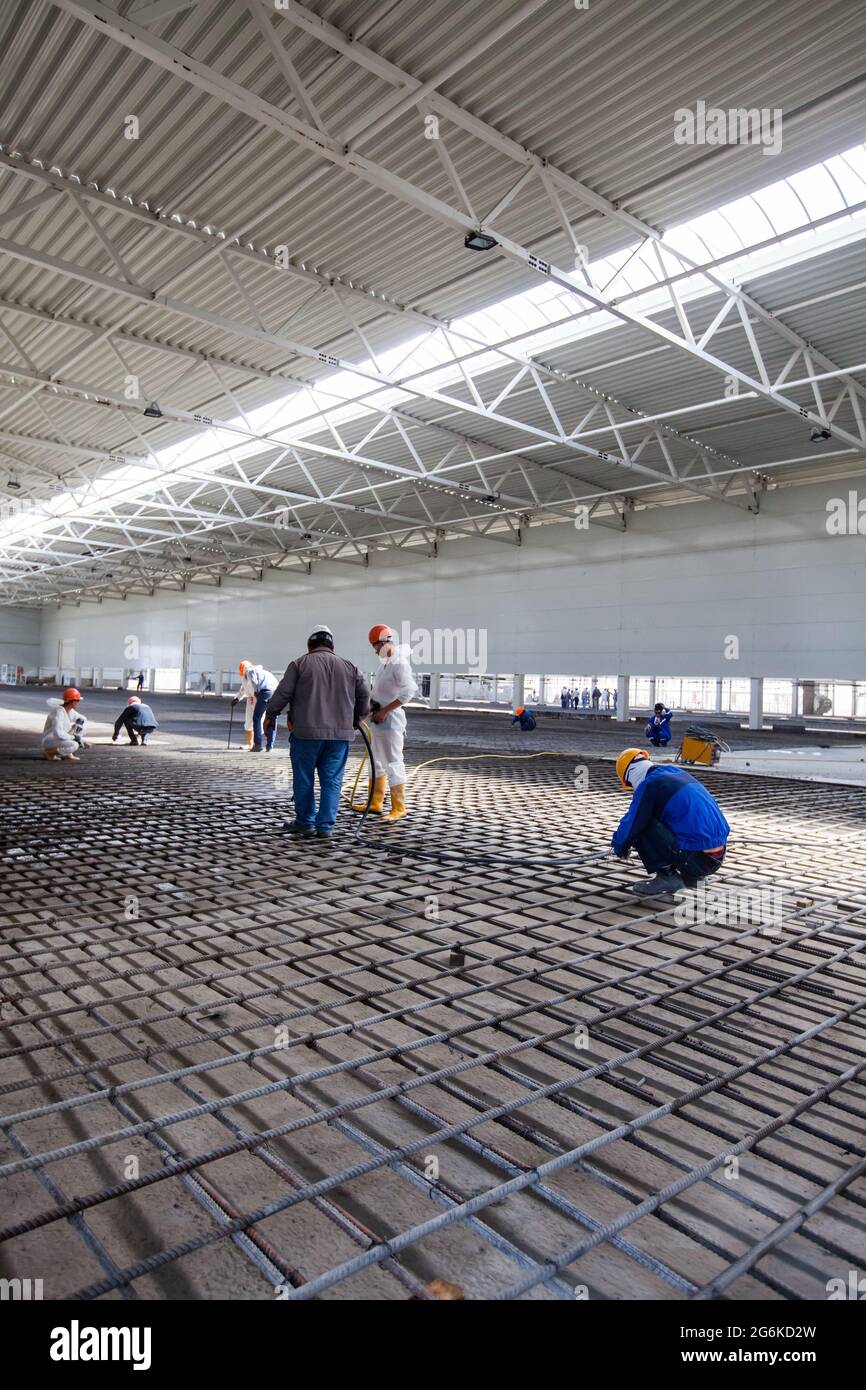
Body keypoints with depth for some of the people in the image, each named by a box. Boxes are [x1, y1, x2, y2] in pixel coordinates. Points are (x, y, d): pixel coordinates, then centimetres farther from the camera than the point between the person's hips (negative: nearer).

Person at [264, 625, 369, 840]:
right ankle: (326, 826, 6)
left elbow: (282, 693, -2)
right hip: (340, 733, 3)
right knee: (332, 781, 7)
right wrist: (358, 717, 32)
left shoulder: (300, 664, 1)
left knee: (304, 780, 10)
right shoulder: (349, 666, 11)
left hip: (306, 732, -2)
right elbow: (364, 695, 15)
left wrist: (270, 716, 12)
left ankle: (305, 823, 18)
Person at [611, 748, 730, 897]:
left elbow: (631, 825, -5)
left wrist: (620, 848, 18)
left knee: (640, 829, -7)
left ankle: (667, 877, -1)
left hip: (697, 859, -9)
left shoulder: (649, 785, -9)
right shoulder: (679, 773, 17)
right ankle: (690, 876, 19)